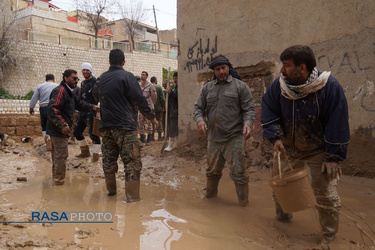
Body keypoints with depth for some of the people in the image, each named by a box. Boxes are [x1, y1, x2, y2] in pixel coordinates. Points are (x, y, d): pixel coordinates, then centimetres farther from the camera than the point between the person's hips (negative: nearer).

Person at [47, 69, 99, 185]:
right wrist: (63, 125, -31)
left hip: (60, 129, 11)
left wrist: (92, 107, 4)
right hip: (59, 130, -11)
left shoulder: (69, 92, 18)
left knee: (57, 154, 22)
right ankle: (59, 179, 8)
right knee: (61, 155, -3)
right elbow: (52, 109, -26)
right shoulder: (60, 91, -18)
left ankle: (56, 177, 36)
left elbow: (79, 104, 20)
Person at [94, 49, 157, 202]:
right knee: (132, 162, -4)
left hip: (105, 126, 7)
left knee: (108, 160, 16)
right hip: (124, 126, -6)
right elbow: (139, 99, -10)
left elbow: (96, 94, 29)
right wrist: (151, 117, 1)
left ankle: (111, 191, 30)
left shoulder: (101, 78, 11)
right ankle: (132, 197, -6)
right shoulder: (127, 76, -7)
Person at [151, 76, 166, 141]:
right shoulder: (159, 87, -7)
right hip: (158, 107, -2)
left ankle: (152, 136, 10)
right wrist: (163, 106, -1)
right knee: (159, 121, 4)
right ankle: (159, 136, 5)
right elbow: (162, 97, -9)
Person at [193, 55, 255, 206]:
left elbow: (249, 109, -2)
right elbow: (198, 107, 12)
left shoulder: (240, 86, 0)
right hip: (213, 138, 4)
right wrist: (199, 119, -9)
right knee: (212, 172, 18)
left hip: (234, 138, -4)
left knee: (238, 173, -1)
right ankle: (210, 195, 41)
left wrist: (247, 123, -22)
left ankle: (243, 203, 17)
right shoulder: (208, 88, 11)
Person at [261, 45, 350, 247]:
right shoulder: (279, 85, -13)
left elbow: (338, 124, -19)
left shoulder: (329, 86, -23)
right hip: (288, 147, 4)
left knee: (325, 194, -4)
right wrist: (276, 137, -18)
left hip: (317, 151, -4)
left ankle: (328, 238, 20)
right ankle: (282, 217, 43)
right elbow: (269, 112, -4)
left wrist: (334, 157, -17)